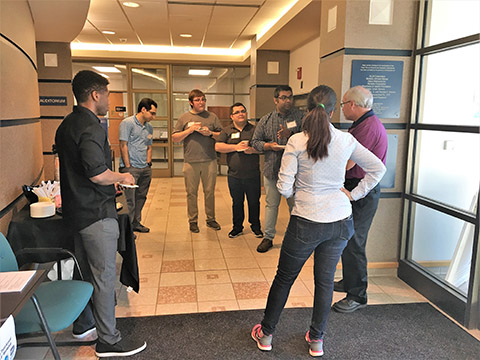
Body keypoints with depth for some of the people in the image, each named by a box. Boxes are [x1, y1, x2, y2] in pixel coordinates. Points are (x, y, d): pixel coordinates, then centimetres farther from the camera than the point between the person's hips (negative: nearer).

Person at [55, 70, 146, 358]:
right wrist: (122, 177, -10)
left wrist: (111, 181, 19)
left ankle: (83, 324, 37)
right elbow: (98, 173, -28)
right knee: (104, 276, 0)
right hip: (96, 213, -10)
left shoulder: (67, 125, 12)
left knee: (86, 270, 22)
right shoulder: (91, 127, -20)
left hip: (76, 209, 10)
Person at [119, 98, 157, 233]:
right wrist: (128, 166, -12)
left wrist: (148, 163, 10)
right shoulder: (127, 123, -6)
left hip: (145, 169, 7)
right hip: (131, 168, -7)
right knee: (129, 200, -6)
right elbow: (123, 146, -9)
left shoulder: (149, 128, 16)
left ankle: (136, 223, 27)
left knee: (141, 198, 14)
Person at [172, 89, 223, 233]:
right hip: (191, 162, 0)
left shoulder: (212, 117, 8)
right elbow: (174, 138, 4)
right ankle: (193, 220, 19)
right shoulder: (184, 118, 6)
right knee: (191, 192, 6)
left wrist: (210, 133, -9)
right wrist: (189, 130, -9)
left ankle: (210, 219, 23)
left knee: (210, 191, 8)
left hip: (209, 161, 1)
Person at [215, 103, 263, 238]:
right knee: (237, 202, 12)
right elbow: (218, 147, -7)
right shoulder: (227, 131, 6)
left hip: (252, 175, 0)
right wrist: (236, 147, -16)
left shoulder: (254, 129, 5)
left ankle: (256, 226, 25)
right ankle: (237, 227, 27)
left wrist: (252, 150, -17)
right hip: (234, 175, 1)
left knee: (254, 202, 8)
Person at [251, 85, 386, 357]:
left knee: (284, 278, 14)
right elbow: (378, 168, 7)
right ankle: (317, 340, 32)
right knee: (326, 281, 17)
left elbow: (284, 187, -14)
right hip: (341, 221, 3)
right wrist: (354, 194, 8)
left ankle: (266, 333, 31)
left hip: (306, 222, -3)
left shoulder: (297, 142, -13)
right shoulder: (346, 140, -3)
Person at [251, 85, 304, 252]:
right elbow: (255, 141, 8)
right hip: (271, 169, 2)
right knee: (271, 204, 11)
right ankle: (268, 237, 23)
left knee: (294, 204, 8)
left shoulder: (300, 116, 0)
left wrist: (291, 135, -24)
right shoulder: (266, 120, 7)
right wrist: (269, 146, -9)